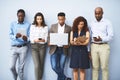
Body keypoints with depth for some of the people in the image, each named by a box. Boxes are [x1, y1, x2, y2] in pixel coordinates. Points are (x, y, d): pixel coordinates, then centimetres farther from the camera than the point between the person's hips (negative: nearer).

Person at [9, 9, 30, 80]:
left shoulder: (28, 25, 0)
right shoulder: (13, 24, 4)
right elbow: (10, 35, 0)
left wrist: (26, 39, -23)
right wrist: (15, 36, -20)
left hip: (23, 47, -1)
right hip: (14, 47, 1)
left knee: (21, 66, 3)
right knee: (12, 66, 0)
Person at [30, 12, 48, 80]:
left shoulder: (45, 27, 3)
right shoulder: (32, 26, 3)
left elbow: (46, 38, -1)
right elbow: (31, 38, -1)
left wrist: (43, 40, -23)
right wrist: (35, 40, -21)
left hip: (42, 46, 1)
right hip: (34, 46, -1)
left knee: (41, 65, 6)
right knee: (37, 65, -11)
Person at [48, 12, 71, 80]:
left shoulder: (69, 28, 4)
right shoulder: (53, 26, 7)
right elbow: (49, 37, 9)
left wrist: (68, 45, -14)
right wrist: (49, 42, -12)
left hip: (63, 50, 0)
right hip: (54, 49, 1)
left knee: (61, 67, 3)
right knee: (54, 66, -8)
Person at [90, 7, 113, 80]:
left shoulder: (107, 23, 2)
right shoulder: (92, 23, 13)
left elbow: (111, 36, -5)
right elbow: (90, 36, 12)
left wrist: (101, 39, -22)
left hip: (104, 46, -3)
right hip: (94, 46, 3)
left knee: (104, 67, -3)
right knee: (95, 67, 5)